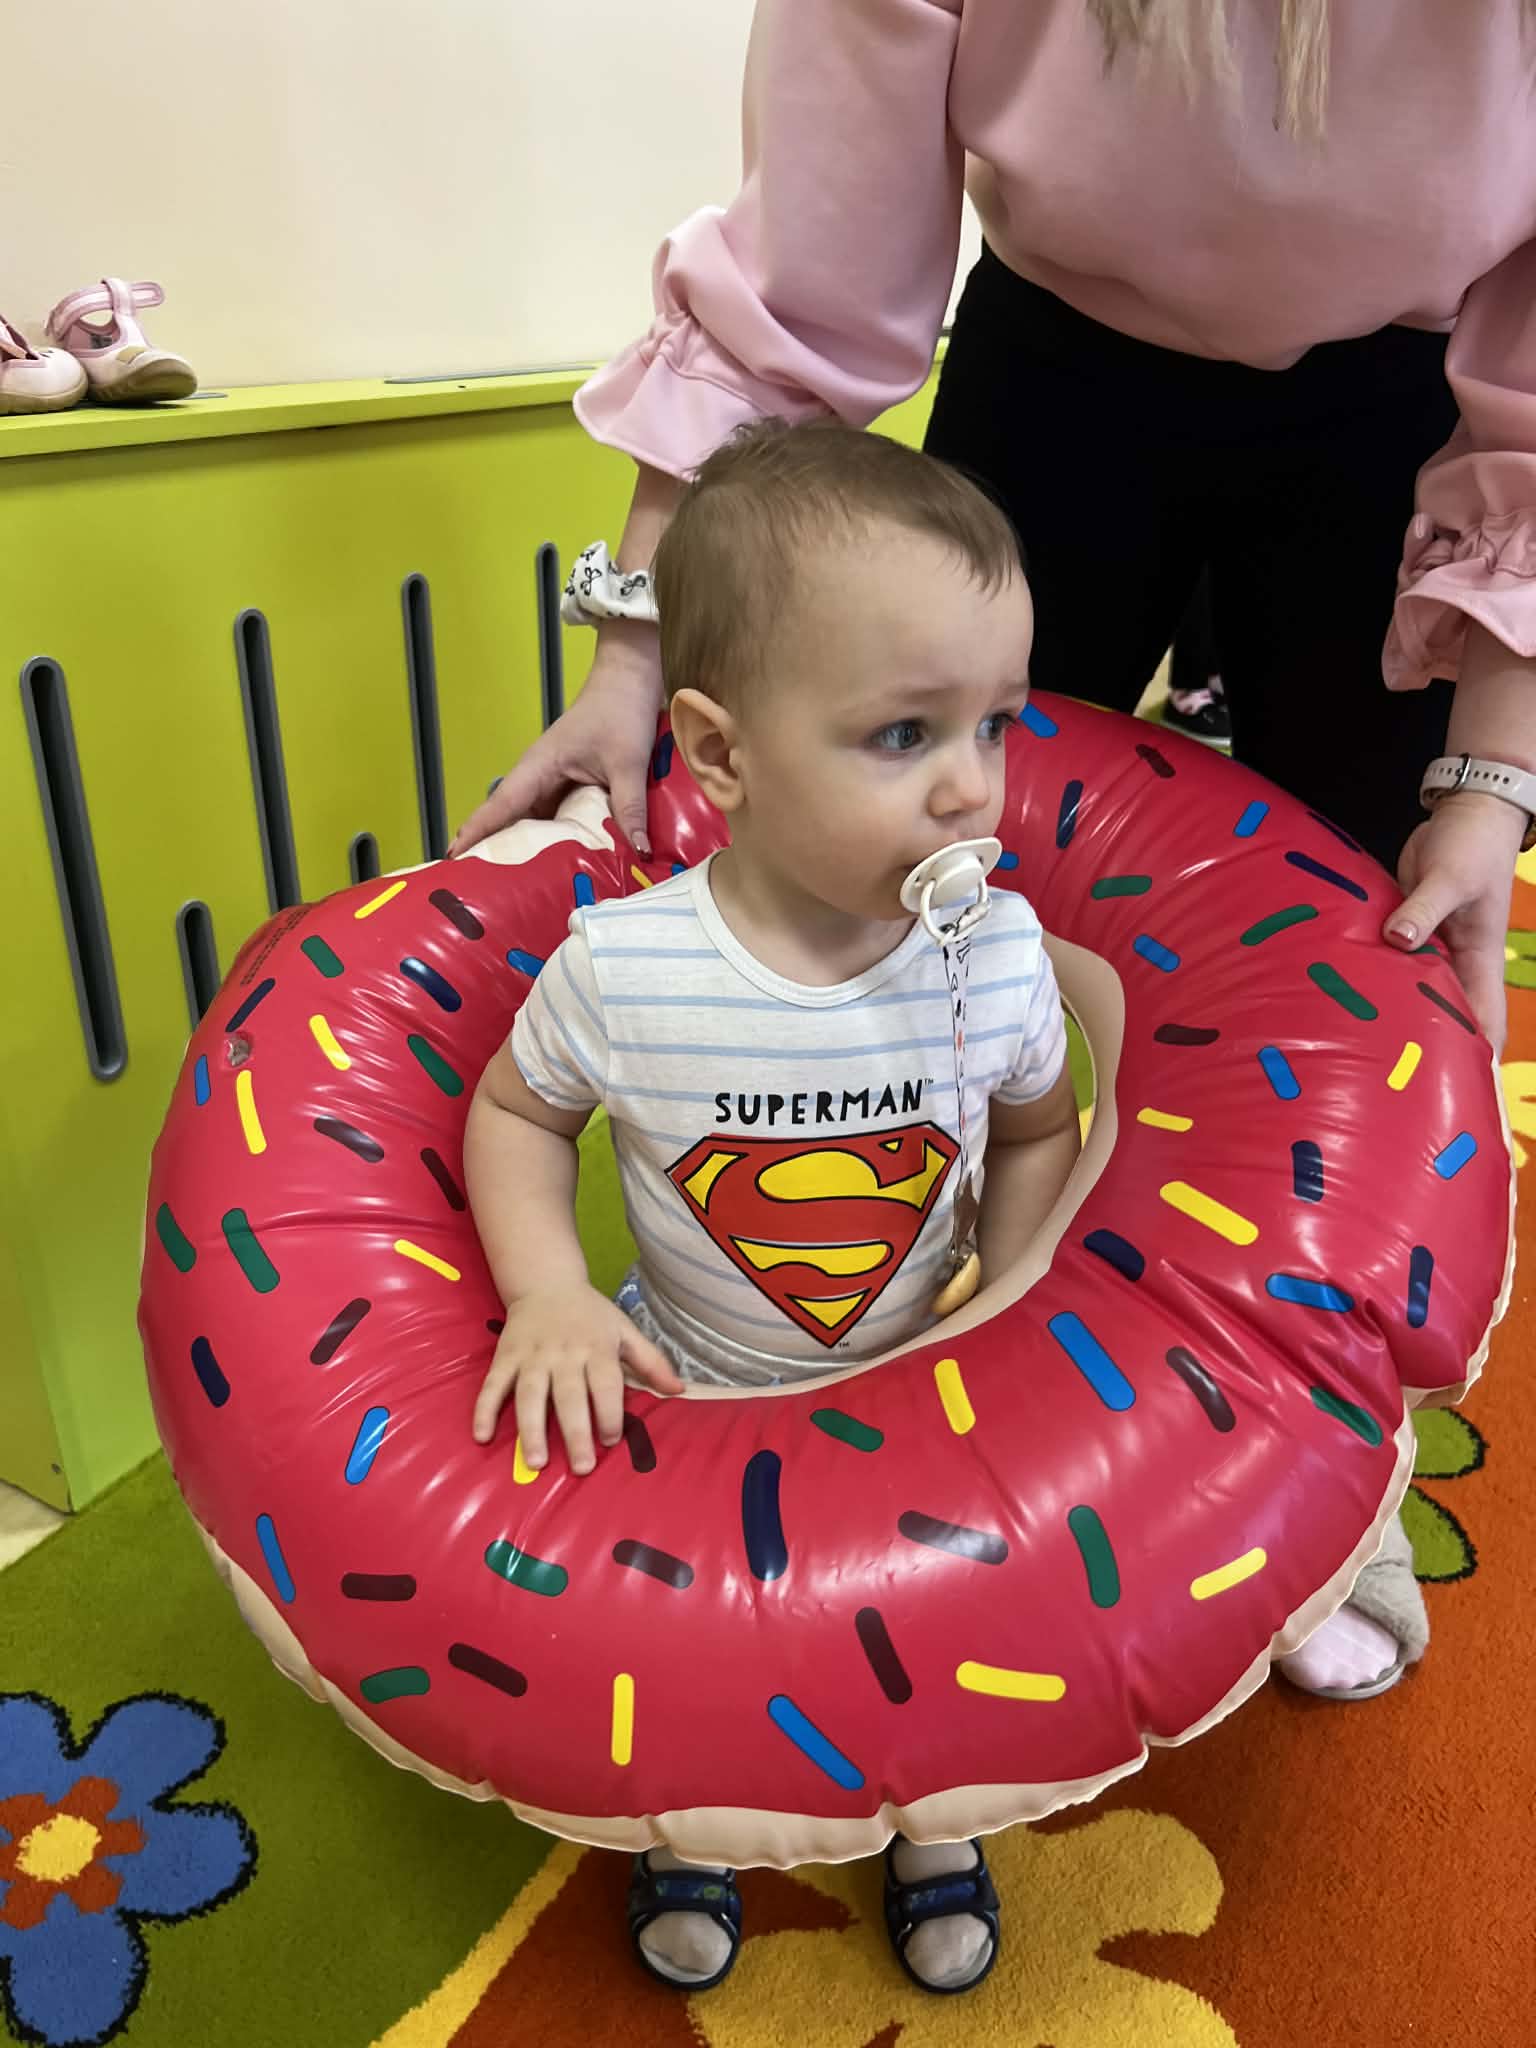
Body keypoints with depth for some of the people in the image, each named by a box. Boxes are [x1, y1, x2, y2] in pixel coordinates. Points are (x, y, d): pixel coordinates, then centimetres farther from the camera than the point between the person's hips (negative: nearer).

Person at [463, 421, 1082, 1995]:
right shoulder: (619, 969, -26)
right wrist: (549, 1293, -19)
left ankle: (933, 1817, 48)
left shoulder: (999, 952, -20)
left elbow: (1040, 1130, 0)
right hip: (688, 1392, -1)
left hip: (920, 1394, 2)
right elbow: (515, 1111, -6)